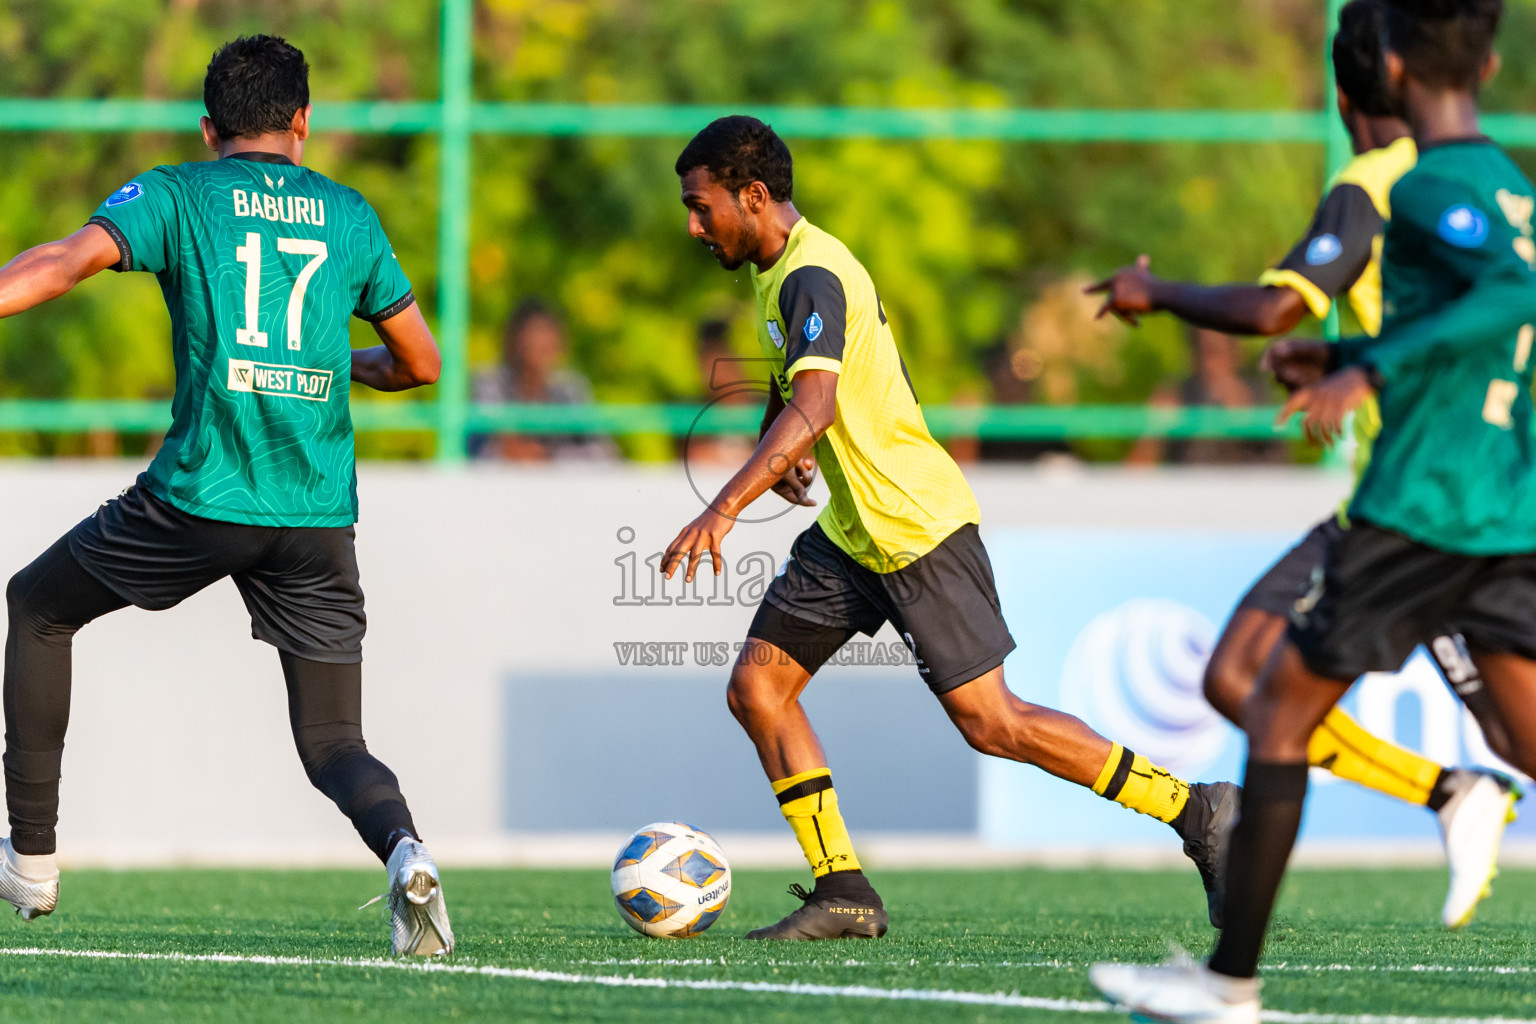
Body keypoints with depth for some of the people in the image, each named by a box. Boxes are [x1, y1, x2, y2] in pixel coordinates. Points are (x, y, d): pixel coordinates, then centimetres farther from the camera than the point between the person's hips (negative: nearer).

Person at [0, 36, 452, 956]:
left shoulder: (176, 195, 5)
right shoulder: (351, 215, 14)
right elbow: (421, 362, 21)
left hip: (202, 494, -2)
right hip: (319, 513, 2)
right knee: (334, 747, 8)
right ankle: (404, 847, -26)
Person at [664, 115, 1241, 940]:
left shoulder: (811, 278, -20)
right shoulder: (778, 271, 12)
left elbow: (811, 407, -36)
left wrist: (724, 509, -44)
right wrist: (778, 454, 14)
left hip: (916, 527, -10)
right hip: (851, 532, 10)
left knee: (990, 723, -9)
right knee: (757, 686, 1)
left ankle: (1197, 811, 0)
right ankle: (841, 893, 3)